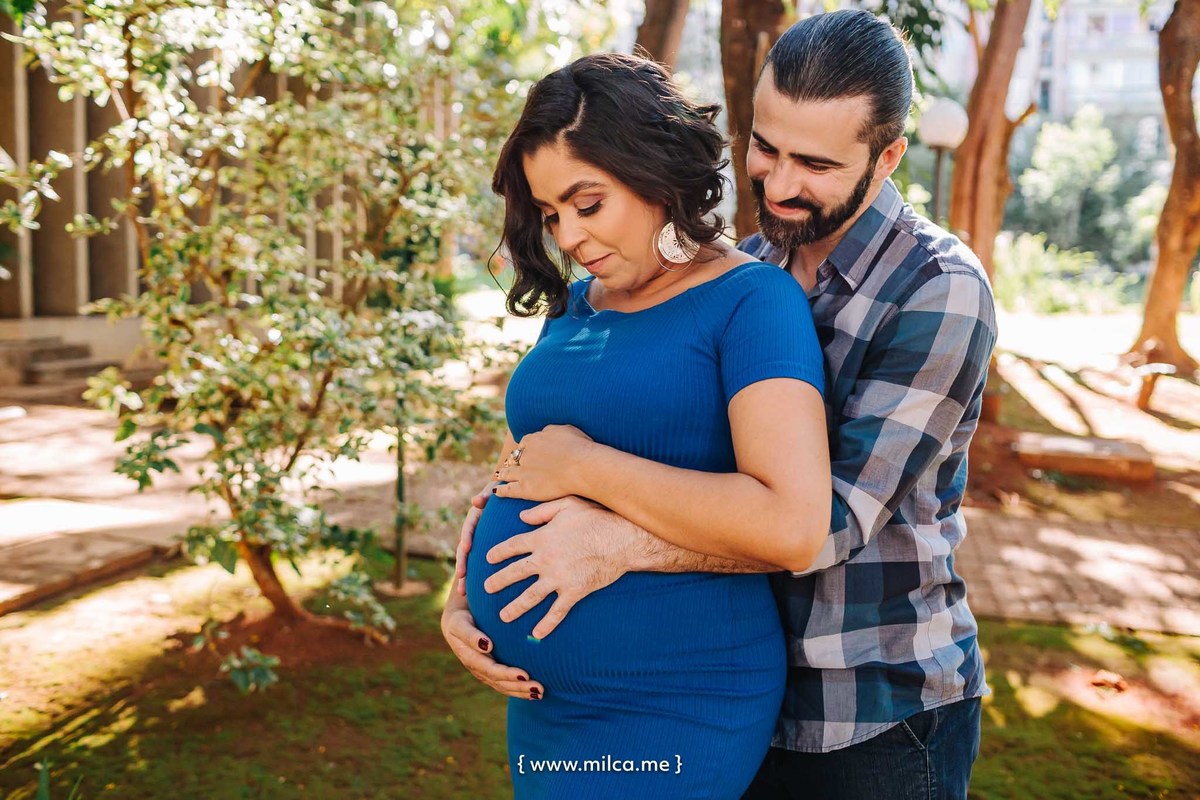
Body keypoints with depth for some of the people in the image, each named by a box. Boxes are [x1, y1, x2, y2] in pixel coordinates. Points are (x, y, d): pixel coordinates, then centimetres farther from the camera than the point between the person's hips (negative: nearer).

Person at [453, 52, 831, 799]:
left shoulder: (752, 300, -13)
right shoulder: (574, 305, 7)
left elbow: (793, 524, -26)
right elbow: (522, 465, 17)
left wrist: (585, 464, -20)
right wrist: (464, 594, 0)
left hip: (667, 716, -6)